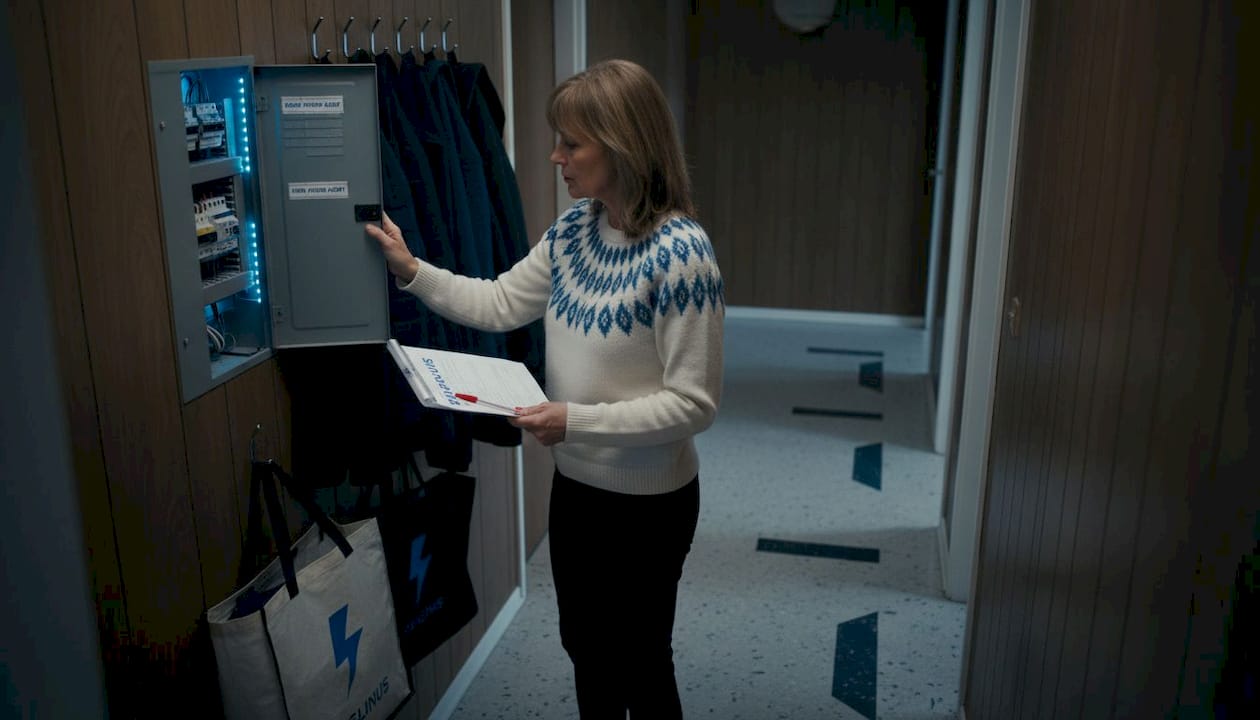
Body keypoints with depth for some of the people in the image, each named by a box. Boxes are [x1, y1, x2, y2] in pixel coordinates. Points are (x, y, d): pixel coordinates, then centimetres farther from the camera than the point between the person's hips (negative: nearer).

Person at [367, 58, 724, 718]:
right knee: (584, 646, 25)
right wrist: (411, 272, -1)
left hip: (647, 502, -7)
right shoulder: (574, 229, -1)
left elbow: (694, 402, -23)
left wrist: (578, 420, -28)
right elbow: (501, 305, 8)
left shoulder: (681, 253, -24)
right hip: (575, 483, 7)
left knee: (638, 662, 15)